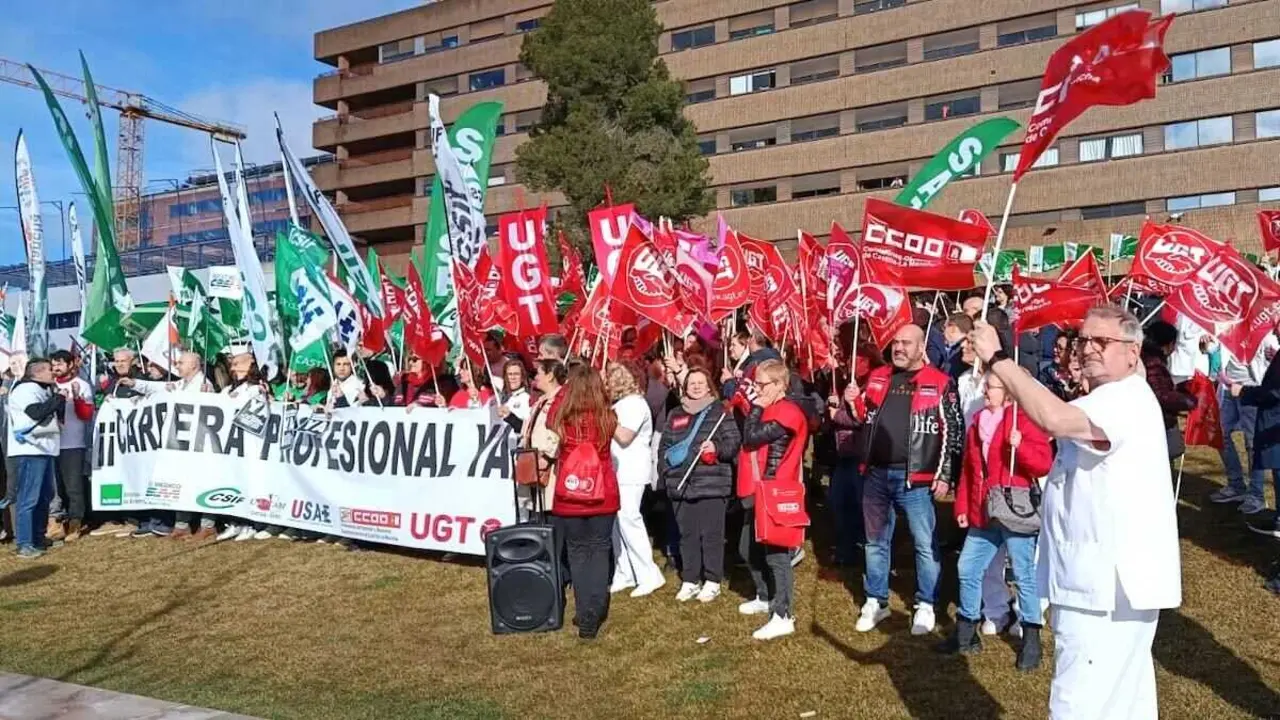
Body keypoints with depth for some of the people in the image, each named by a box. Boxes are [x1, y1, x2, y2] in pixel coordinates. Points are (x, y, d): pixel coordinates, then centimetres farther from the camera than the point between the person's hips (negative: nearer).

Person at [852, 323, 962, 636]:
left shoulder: (940, 383, -5)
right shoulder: (877, 377, 10)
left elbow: (953, 432, -5)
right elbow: (863, 418, 21)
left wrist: (945, 475, -9)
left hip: (915, 477, -4)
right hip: (876, 474, 5)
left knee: (925, 544, 4)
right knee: (876, 541, 13)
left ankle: (925, 605, 20)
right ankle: (876, 601, 26)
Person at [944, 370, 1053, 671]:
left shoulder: (1024, 420, -8)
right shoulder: (978, 422, 13)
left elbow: (1044, 464, -15)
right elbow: (968, 470, 16)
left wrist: (1020, 446, -31)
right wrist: (962, 506, 13)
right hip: (983, 514, 7)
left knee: (1024, 575, 0)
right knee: (967, 568, 10)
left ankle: (1031, 640, 11)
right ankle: (966, 632, 24)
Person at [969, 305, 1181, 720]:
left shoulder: (1127, 400, -18)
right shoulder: (1111, 401, 19)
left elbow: (1054, 418, -36)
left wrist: (997, 358, -31)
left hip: (1108, 583, -12)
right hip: (1107, 579, 12)